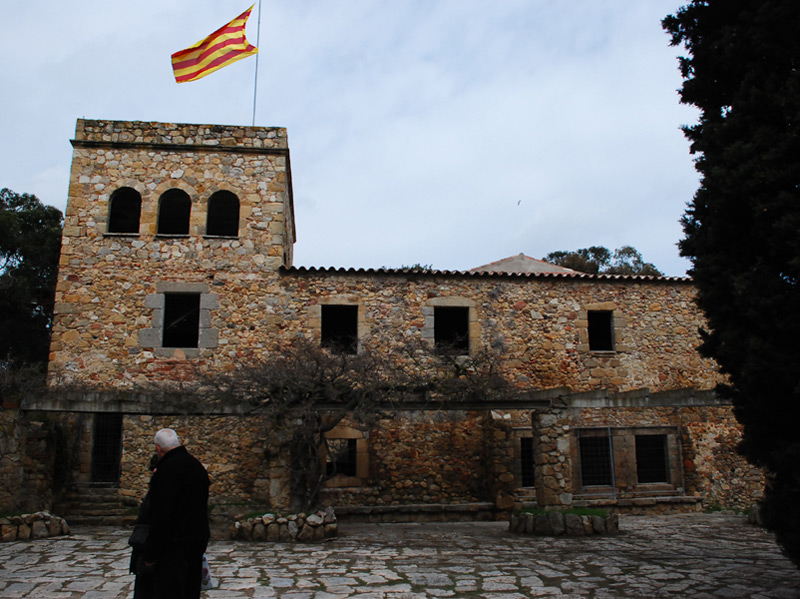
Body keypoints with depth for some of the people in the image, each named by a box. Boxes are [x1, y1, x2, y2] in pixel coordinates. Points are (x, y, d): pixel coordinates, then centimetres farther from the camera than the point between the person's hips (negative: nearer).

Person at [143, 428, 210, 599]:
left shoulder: (168, 469, -18)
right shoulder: (196, 465, 11)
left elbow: (161, 516, -20)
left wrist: (150, 555, -14)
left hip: (175, 545, -9)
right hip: (198, 541, 9)